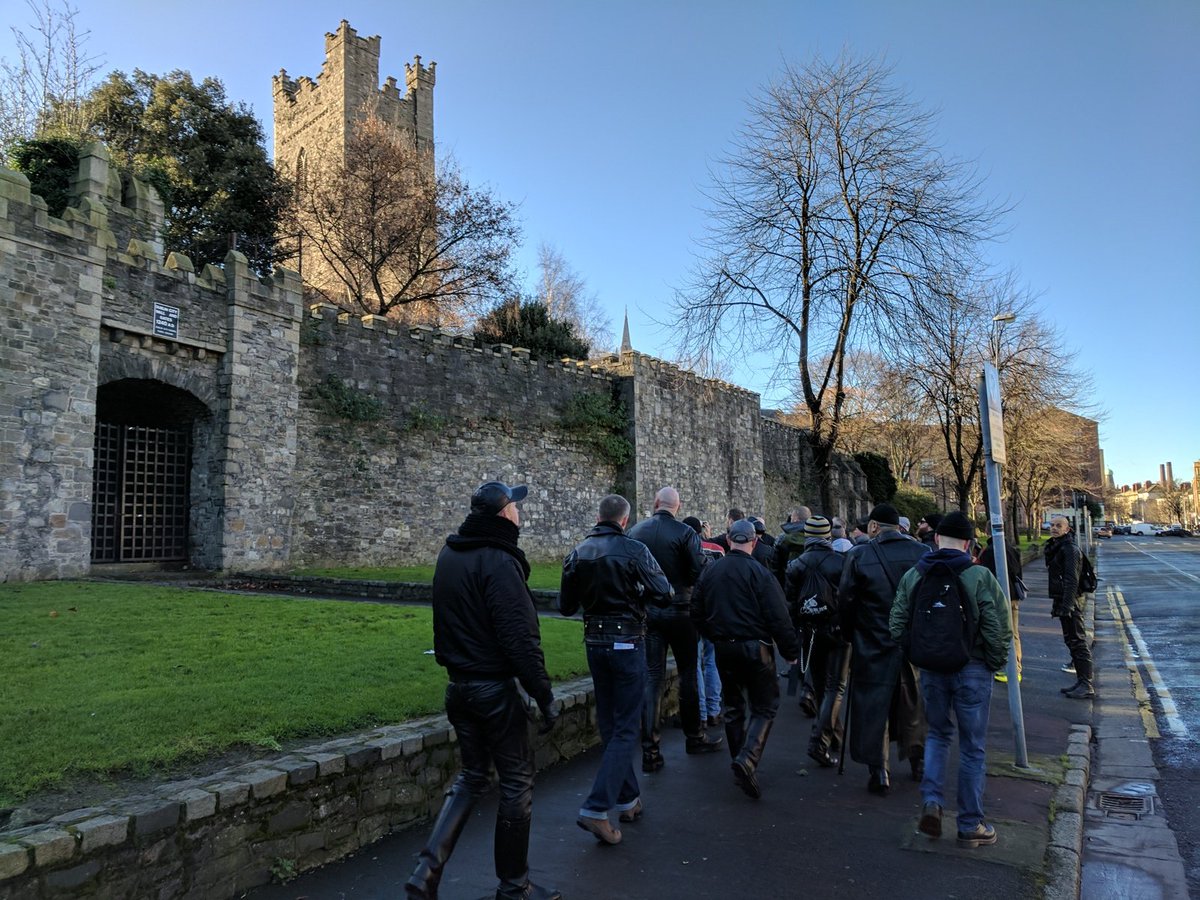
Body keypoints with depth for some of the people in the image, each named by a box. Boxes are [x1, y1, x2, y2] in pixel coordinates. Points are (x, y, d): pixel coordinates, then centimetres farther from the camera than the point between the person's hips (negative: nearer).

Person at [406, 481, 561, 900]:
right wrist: (544, 695, -17)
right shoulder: (499, 561, -19)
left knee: (472, 776, 20)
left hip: (458, 687, 8)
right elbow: (521, 638, -22)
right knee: (517, 783, 8)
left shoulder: (448, 555, 8)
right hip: (495, 689, -8)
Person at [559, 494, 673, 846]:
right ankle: (596, 809, -5)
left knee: (608, 723, 17)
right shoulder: (634, 550, -14)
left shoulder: (577, 554, 1)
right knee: (626, 728, 2)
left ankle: (628, 799, 27)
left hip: (594, 642, 5)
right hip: (627, 642, -5)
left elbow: (566, 606, 6)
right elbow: (664, 595, -13)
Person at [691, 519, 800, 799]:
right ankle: (747, 760, -14)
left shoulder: (710, 571, 3)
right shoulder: (759, 572, -13)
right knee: (764, 708, 5)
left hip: (723, 648, 5)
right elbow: (778, 618, -15)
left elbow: (697, 613, 9)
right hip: (755, 649, -5)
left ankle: (740, 765, 24)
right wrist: (791, 652, -4)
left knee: (733, 707, 17)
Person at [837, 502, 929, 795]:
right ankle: (918, 762, 33)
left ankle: (879, 771, 10)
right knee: (912, 702, 20)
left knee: (873, 705, 7)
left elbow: (845, 601, -8)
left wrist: (851, 635, 7)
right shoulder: (922, 552, -4)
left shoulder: (859, 555, -11)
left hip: (873, 644, -3)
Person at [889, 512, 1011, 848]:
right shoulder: (980, 577, -14)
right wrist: (995, 663, 3)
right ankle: (971, 825, 21)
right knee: (972, 747, 11)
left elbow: (897, 627, 0)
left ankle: (932, 801, 8)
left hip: (930, 669, 3)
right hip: (972, 669, -3)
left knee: (937, 733, 23)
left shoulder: (913, 575, -2)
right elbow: (998, 630, -14)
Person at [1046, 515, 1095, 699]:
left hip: (1071, 601, -10)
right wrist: (1056, 603, 23)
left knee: (1078, 642, -6)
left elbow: (1072, 580, -22)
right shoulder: (1055, 547, 15)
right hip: (1063, 600, 10)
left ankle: (1087, 686, 0)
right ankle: (1081, 681, 25)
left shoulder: (1070, 549, -16)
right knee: (1071, 641, 16)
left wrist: (1066, 606, -25)